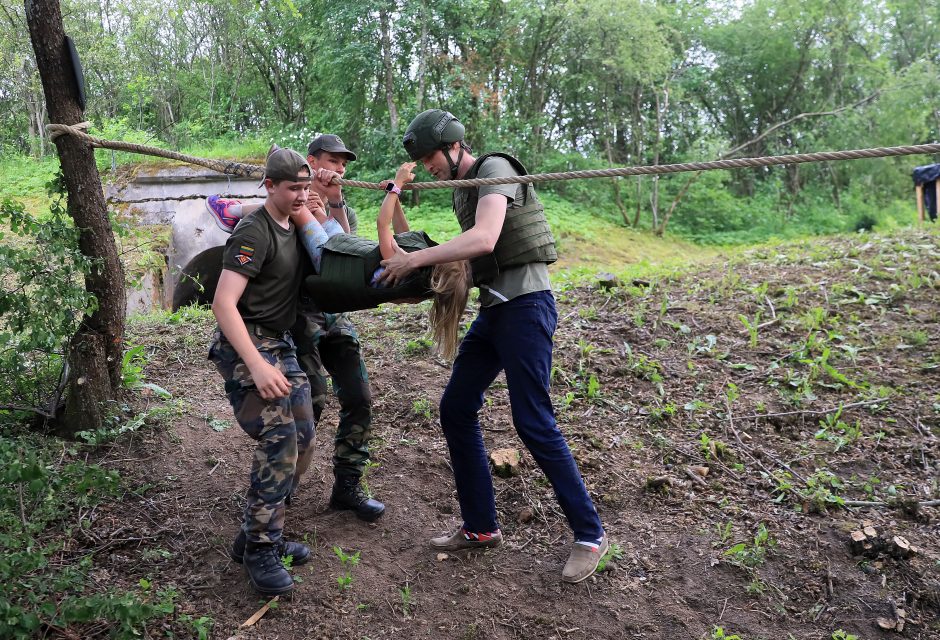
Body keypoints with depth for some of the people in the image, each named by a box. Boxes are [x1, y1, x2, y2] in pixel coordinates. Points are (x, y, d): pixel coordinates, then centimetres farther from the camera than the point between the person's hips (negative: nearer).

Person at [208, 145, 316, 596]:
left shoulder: (295, 225, 10)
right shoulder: (254, 232, -15)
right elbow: (223, 303, -23)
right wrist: (257, 365, -29)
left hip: (280, 344, 9)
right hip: (244, 344, -9)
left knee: (301, 439, 5)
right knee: (278, 437, -20)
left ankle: (258, 534, 18)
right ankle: (259, 550, -7)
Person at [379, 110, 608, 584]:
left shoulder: (495, 169, -10)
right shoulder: (461, 191, 18)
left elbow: (484, 240, -26)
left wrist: (414, 259, -22)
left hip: (525, 305, -10)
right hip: (493, 309, 10)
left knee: (532, 422, -10)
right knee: (456, 410, 7)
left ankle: (589, 533, 5)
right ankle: (480, 527, 18)